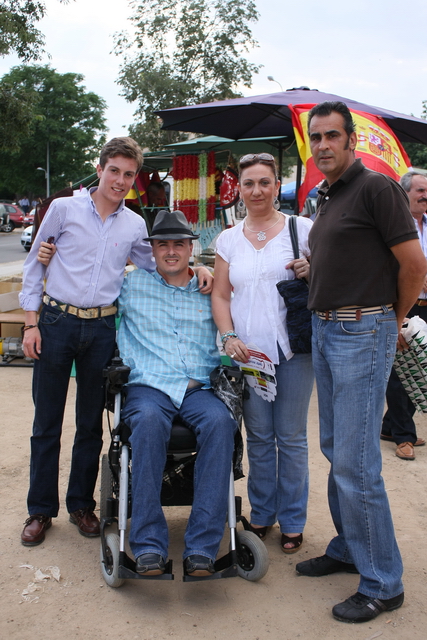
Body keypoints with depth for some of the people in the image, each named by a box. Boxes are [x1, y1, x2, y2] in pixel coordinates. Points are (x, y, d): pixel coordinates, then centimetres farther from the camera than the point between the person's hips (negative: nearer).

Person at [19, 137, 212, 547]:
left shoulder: (134, 225, 7)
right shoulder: (64, 209, -1)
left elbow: (154, 267, 20)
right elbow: (35, 265, 2)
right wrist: (31, 323, -3)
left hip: (102, 328, 2)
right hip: (56, 323, -2)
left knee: (91, 424, 11)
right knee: (47, 422, 6)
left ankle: (81, 504, 27)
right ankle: (41, 510, 20)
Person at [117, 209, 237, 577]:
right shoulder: (131, 285, 17)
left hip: (199, 390, 1)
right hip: (148, 385, -1)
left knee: (220, 421, -33)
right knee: (149, 420, -37)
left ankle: (202, 546, -31)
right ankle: (148, 545, -31)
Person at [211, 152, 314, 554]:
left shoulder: (301, 228, 2)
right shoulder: (228, 239, 11)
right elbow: (220, 296, 10)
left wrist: (312, 273, -15)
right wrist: (229, 337, -5)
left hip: (292, 348, -2)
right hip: (247, 350, 3)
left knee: (291, 437, 5)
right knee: (258, 437, 11)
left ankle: (292, 521, 20)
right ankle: (261, 514, 27)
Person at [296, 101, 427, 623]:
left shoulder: (376, 187, -11)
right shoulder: (323, 198, 15)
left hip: (363, 332, -9)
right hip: (324, 330, 9)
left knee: (355, 462, -7)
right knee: (334, 449, 16)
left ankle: (382, 584, 8)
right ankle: (348, 549, 32)